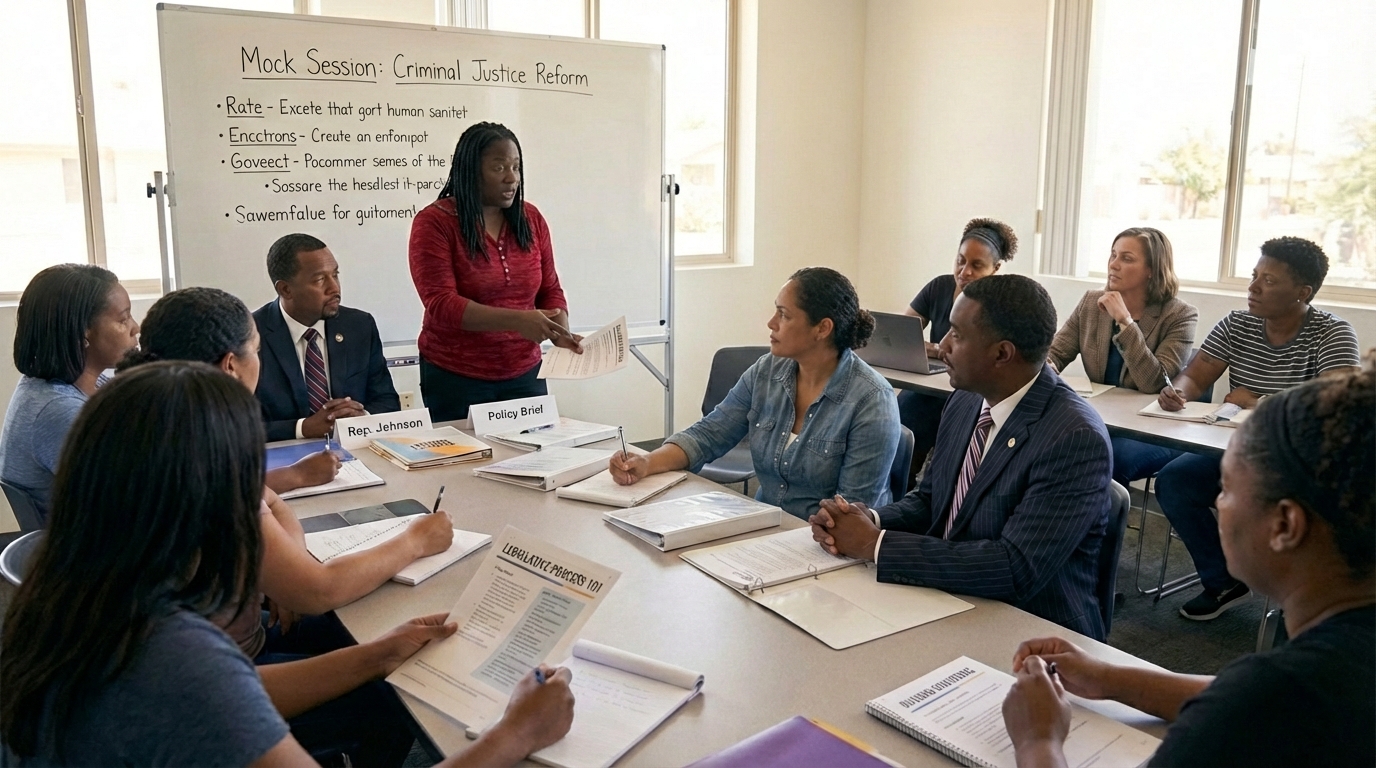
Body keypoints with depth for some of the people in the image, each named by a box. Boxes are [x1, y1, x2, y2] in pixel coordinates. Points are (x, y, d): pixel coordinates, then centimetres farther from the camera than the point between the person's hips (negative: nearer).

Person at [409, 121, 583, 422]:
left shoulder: (531, 219, 5)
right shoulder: (434, 222, -7)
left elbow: (550, 289, 11)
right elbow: (440, 304, -16)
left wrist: (561, 334, -9)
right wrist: (516, 321, -27)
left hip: (525, 374, 4)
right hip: (455, 380, -3)